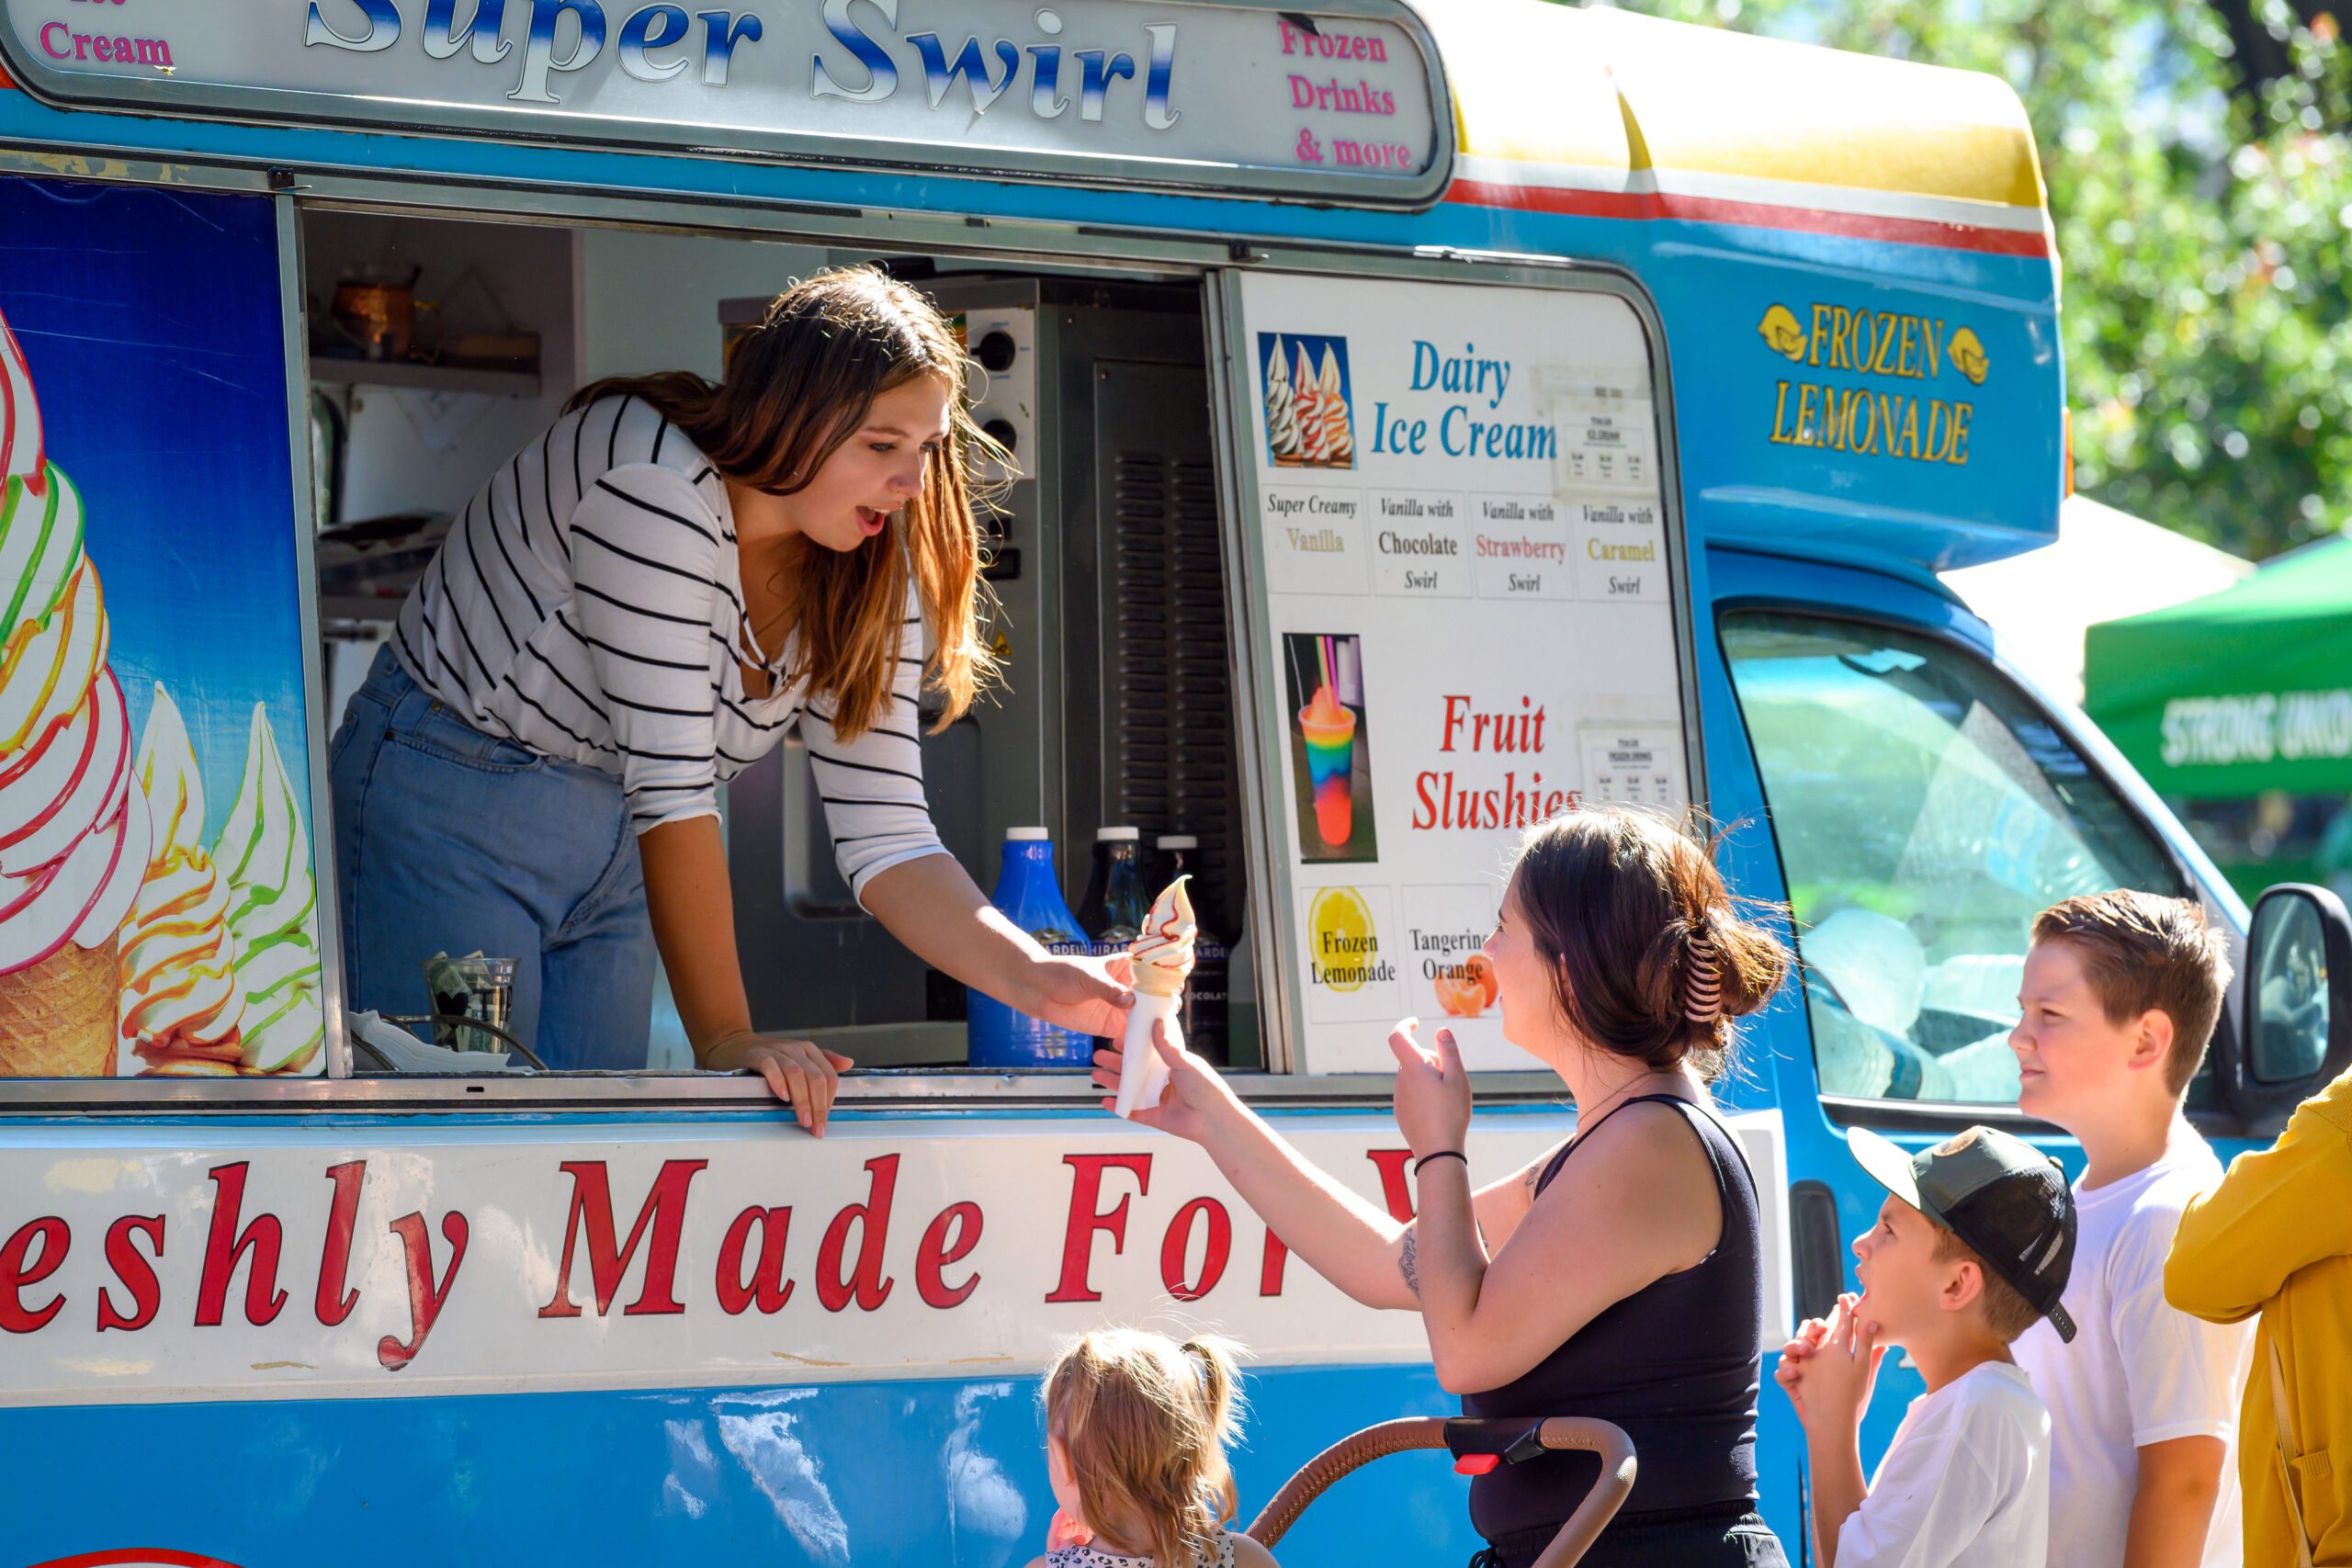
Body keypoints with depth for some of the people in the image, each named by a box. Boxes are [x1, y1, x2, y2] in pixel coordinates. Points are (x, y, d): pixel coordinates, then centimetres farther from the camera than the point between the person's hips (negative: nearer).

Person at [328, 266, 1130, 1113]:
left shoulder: (866, 578, -5)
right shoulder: (657, 480, -28)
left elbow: (883, 833, -8)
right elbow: (671, 786, -31)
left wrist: (1036, 979, -25)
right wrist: (724, 1038, -33)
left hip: (607, 855, 7)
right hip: (454, 804, -7)